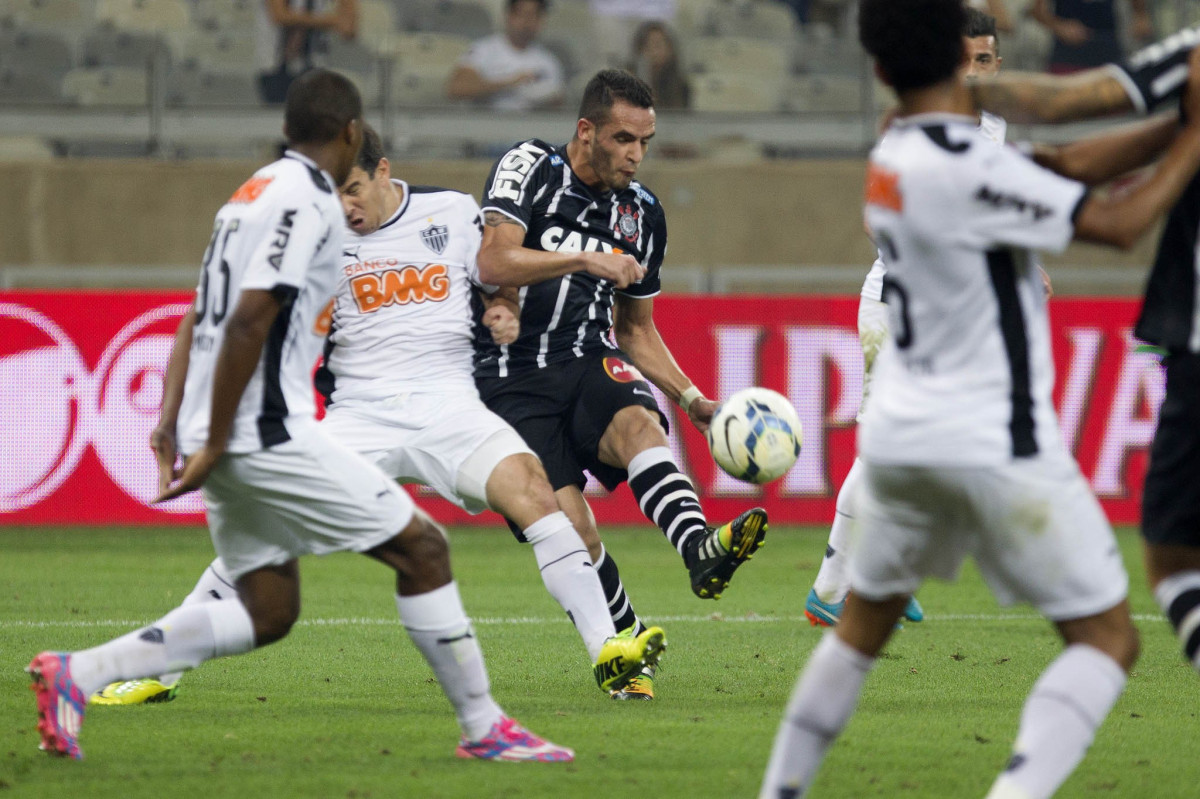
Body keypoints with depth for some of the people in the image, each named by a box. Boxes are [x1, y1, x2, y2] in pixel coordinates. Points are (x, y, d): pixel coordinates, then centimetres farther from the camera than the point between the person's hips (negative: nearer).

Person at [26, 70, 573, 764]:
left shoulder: (257, 192, 19)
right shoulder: (304, 200, -12)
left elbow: (200, 320, 20)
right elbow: (247, 320, -19)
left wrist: (177, 423, 18)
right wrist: (214, 444, -17)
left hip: (230, 440, 10)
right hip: (266, 434, -10)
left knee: (269, 612, 12)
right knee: (422, 547, -2)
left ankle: (76, 676, 4)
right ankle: (484, 728, 1)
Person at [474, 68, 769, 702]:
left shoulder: (642, 213, 13)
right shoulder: (529, 167, -3)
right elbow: (493, 263, -18)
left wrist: (693, 400, 12)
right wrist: (586, 259, -27)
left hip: (590, 365, 3)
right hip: (512, 381, -3)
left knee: (638, 422, -33)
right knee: (571, 529, -18)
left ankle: (702, 551, -58)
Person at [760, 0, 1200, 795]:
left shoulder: (896, 156, 6)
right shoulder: (967, 166, -19)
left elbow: (1066, 166, 8)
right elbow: (1120, 223, -12)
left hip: (900, 433, 8)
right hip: (994, 445, -8)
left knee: (864, 623, 25)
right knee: (1107, 638, 0)